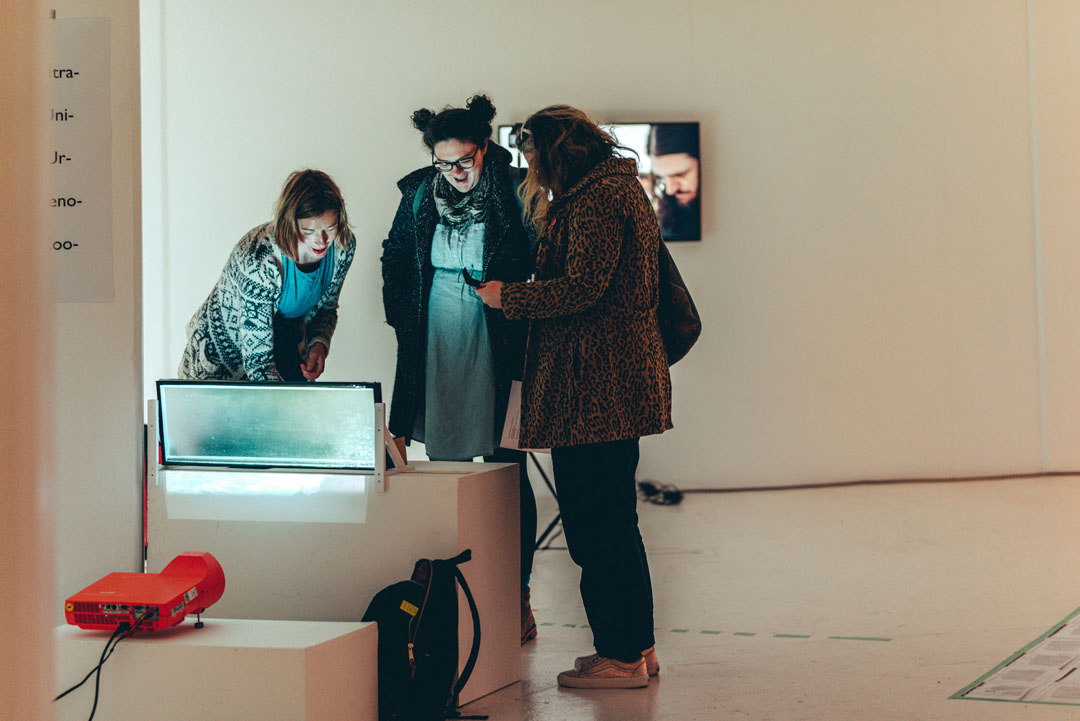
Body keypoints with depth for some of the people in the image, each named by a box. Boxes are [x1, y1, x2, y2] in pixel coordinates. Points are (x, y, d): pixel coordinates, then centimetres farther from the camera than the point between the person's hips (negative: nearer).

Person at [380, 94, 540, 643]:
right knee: (444, 468, 8)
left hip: (497, 347, -4)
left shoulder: (514, 196, -9)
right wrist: (404, 320, 12)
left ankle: (517, 598, 7)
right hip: (436, 347, 4)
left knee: (505, 470, -1)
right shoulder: (420, 194, 4)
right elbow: (395, 258, 19)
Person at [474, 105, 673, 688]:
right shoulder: (619, 187, 20)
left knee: (596, 524, -5)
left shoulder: (596, 197, -12)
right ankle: (637, 646, 23)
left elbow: (582, 288, -20)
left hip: (593, 385, -11)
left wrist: (508, 297, -9)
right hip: (620, 380, 11)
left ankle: (620, 657, 0)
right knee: (615, 519, 16)